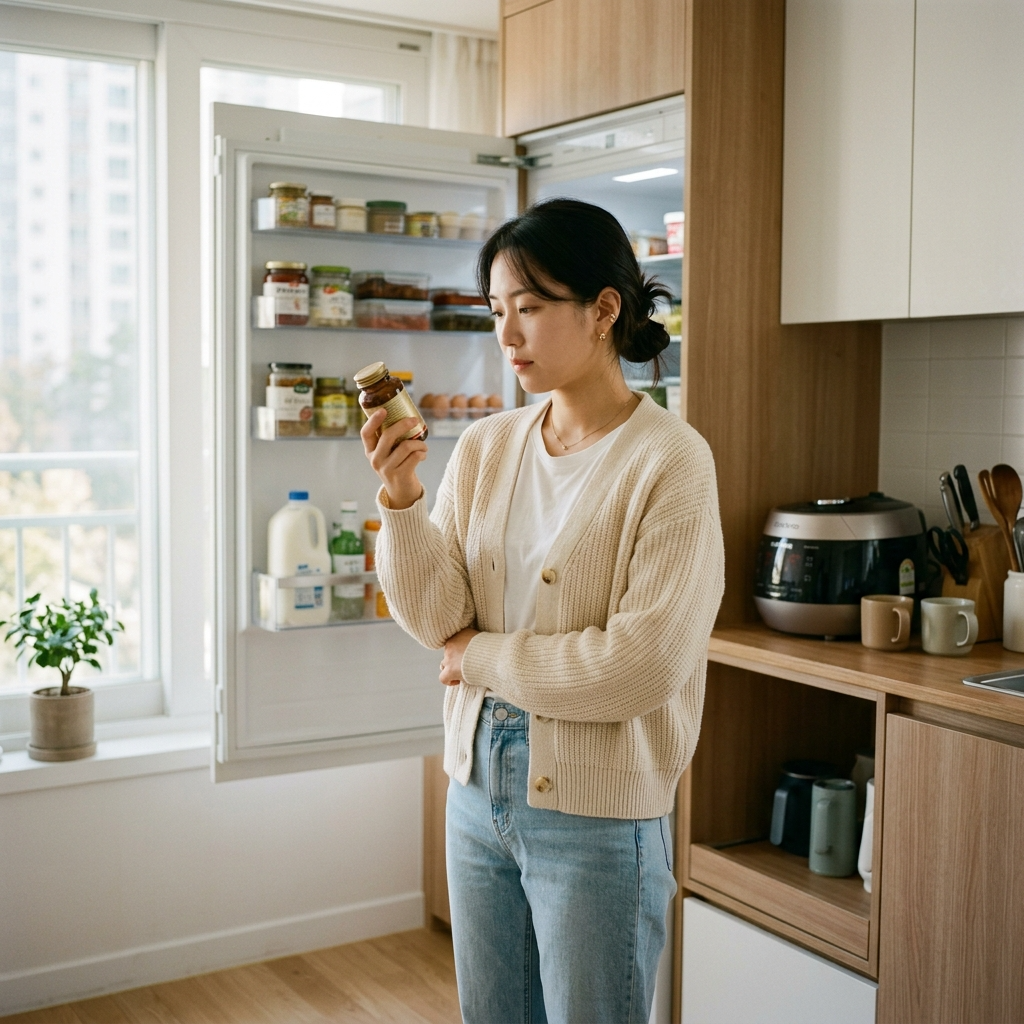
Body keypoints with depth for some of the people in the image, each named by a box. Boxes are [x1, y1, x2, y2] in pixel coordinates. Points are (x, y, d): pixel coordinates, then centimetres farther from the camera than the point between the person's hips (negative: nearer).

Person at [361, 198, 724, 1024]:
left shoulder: (670, 460, -14)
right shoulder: (485, 447, 3)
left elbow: (645, 664, -20)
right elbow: (434, 615, -2)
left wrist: (482, 657, -10)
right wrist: (401, 499, -17)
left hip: (598, 810, -5)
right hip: (480, 791, 6)